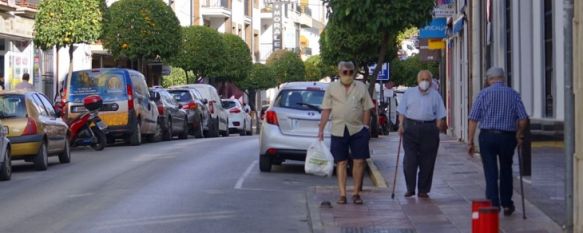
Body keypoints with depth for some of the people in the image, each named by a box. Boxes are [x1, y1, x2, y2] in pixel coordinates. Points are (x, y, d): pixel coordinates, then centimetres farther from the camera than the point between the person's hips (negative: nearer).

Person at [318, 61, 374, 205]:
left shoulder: (361, 87, 7)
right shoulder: (332, 88, 7)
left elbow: (366, 109, 7)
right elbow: (326, 110, 6)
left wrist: (365, 127, -1)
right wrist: (321, 129, 1)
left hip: (358, 130, 0)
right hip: (338, 130, 0)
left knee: (359, 162, -1)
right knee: (341, 162, 2)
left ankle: (356, 193, 8)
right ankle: (342, 194, 5)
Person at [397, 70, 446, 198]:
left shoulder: (435, 95, 9)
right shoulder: (409, 94, 10)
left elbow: (439, 116, 8)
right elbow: (402, 112, 10)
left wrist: (438, 128, -4)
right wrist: (401, 124, -3)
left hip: (429, 129, 0)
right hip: (410, 128, 0)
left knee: (427, 162, 2)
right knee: (409, 159, -8)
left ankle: (423, 190, 11)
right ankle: (410, 188, 2)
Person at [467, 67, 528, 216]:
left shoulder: (484, 93, 0)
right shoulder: (513, 94, 3)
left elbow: (473, 119, -5)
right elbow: (523, 119, -4)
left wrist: (470, 141, -2)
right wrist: (519, 134, 14)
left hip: (487, 136, -1)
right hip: (507, 137, 1)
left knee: (490, 173, 2)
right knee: (506, 171, 18)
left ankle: (493, 206, -3)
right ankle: (507, 205, 24)